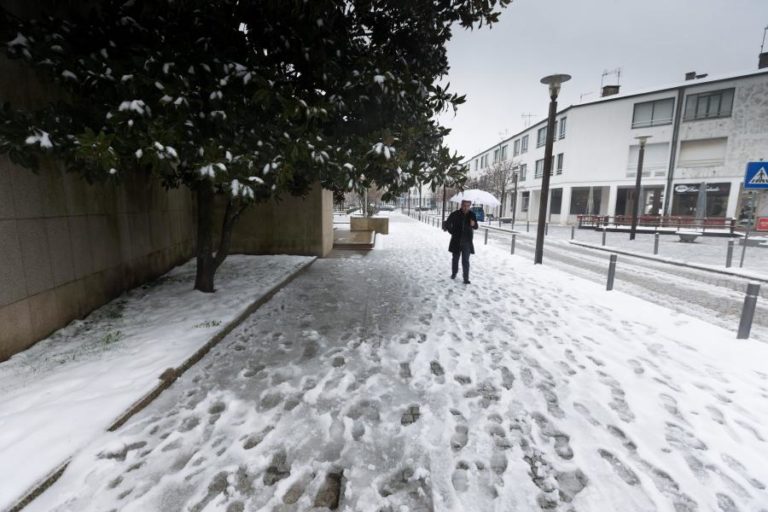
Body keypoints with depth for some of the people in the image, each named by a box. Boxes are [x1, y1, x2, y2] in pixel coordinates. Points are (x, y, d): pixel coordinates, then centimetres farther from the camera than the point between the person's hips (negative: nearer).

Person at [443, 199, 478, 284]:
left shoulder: (472, 215, -1)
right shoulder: (455, 214, -7)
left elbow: (476, 227, 6)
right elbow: (447, 223, 2)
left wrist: (473, 224, -16)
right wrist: (452, 231, -9)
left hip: (467, 242, 0)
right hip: (456, 241, 0)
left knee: (465, 261, -3)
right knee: (455, 259, 15)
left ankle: (466, 279, 2)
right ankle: (454, 273, 36)